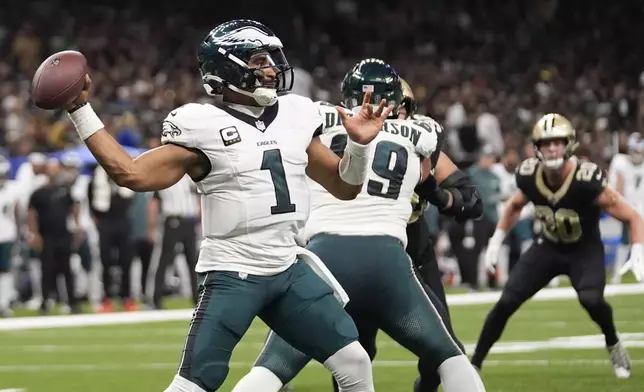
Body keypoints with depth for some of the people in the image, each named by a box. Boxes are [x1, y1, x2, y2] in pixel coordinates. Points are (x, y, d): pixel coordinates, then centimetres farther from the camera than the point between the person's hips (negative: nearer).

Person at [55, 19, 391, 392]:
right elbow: (132, 174, -14)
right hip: (232, 275, -5)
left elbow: (345, 187, 16)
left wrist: (359, 144, -4)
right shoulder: (204, 127, -8)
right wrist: (81, 110, -18)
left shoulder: (294, 116, 8)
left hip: (289, 270, 6)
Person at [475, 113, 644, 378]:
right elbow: (514, 207, 9)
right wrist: (496, 242, 8)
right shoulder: (529, 177, -17)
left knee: (591, 299, -31)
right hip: (548, 247, 4)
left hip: (585, 250, -4)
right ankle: (474, 364, 10)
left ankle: (613, 345, 0)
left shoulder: (586, 182, -32)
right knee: (506, 303, -5)